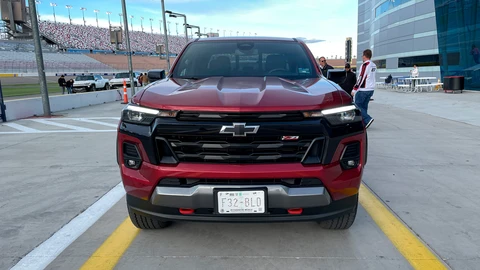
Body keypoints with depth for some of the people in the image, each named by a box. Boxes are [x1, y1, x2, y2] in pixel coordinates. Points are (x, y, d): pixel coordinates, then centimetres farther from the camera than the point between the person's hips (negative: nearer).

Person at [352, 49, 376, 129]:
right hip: (371, 89, 9)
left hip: (363, 89, -9)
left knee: (357, 104, -1)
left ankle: (368, 119, -12)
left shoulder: (365, 65, -14)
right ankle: (364, 123, 14)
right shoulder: (374, 65, 13)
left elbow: (361, 78, -18)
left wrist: (354, 89, -15)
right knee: (364, 105, 13)